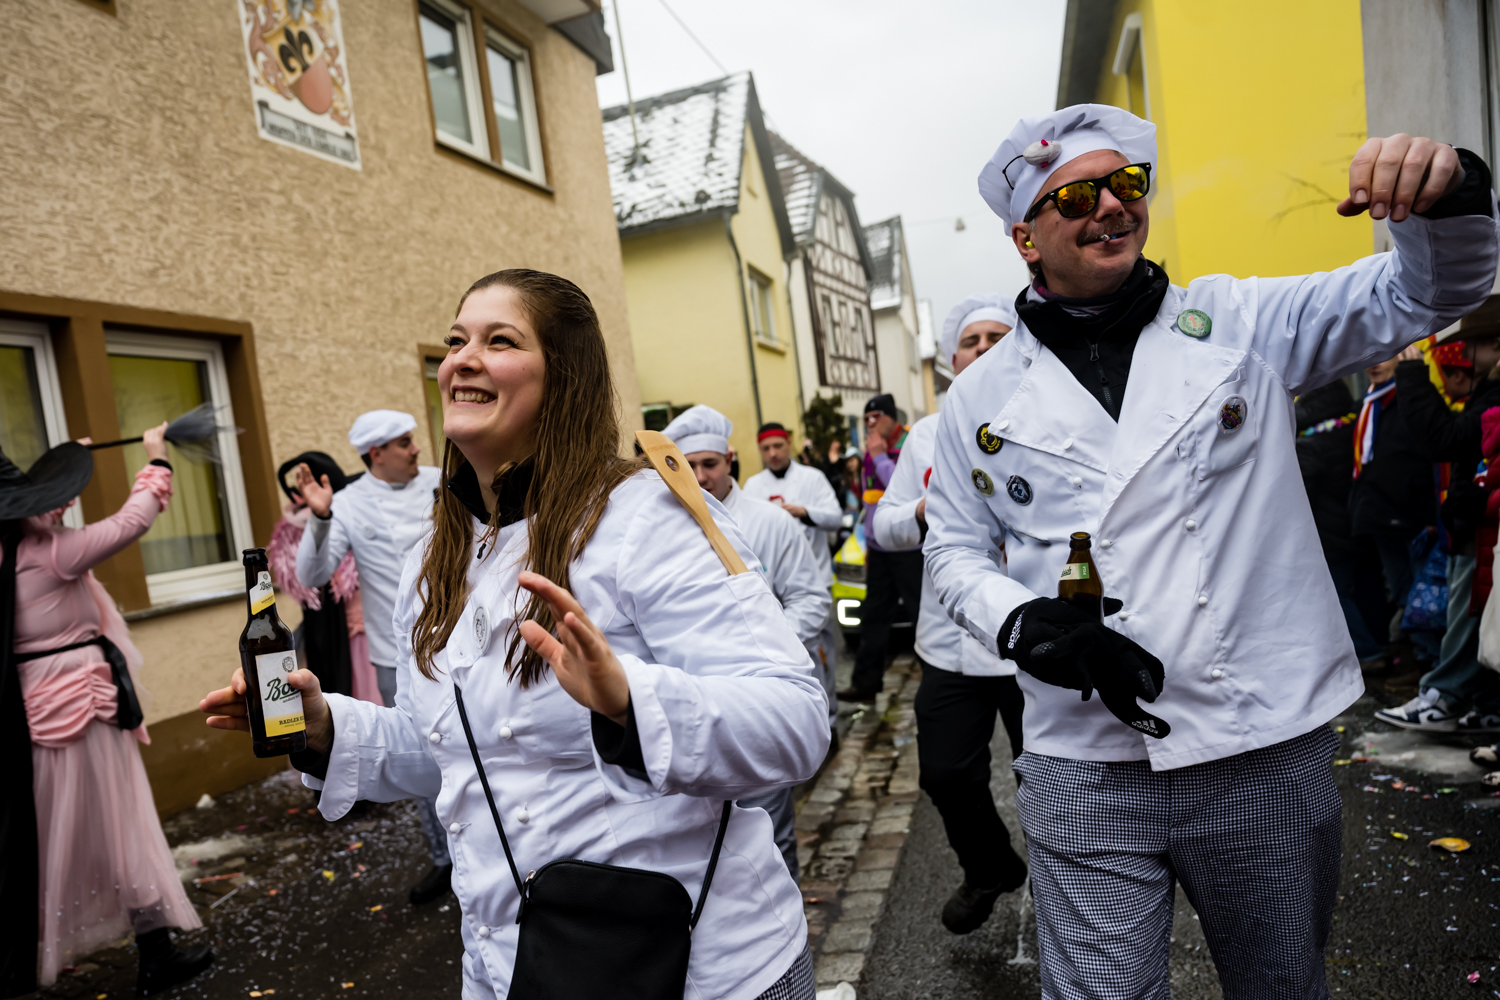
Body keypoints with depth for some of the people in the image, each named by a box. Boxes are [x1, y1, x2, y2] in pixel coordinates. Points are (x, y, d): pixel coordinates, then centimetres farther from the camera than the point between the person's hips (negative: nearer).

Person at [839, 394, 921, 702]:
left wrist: (880, 456, -16)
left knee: (923, 612, -2)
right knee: (873, 617, 11)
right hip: (878, 549, 8)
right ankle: (866, 682, 17)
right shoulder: (871, 452, 14)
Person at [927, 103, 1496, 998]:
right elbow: (955, 549, 7)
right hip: (1084, 767, -1)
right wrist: (1030, 625, -12)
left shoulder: (1241, 322, 3)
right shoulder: (982, 396, 3)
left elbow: (1425, 291, 3)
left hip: (1272, 754, 2)